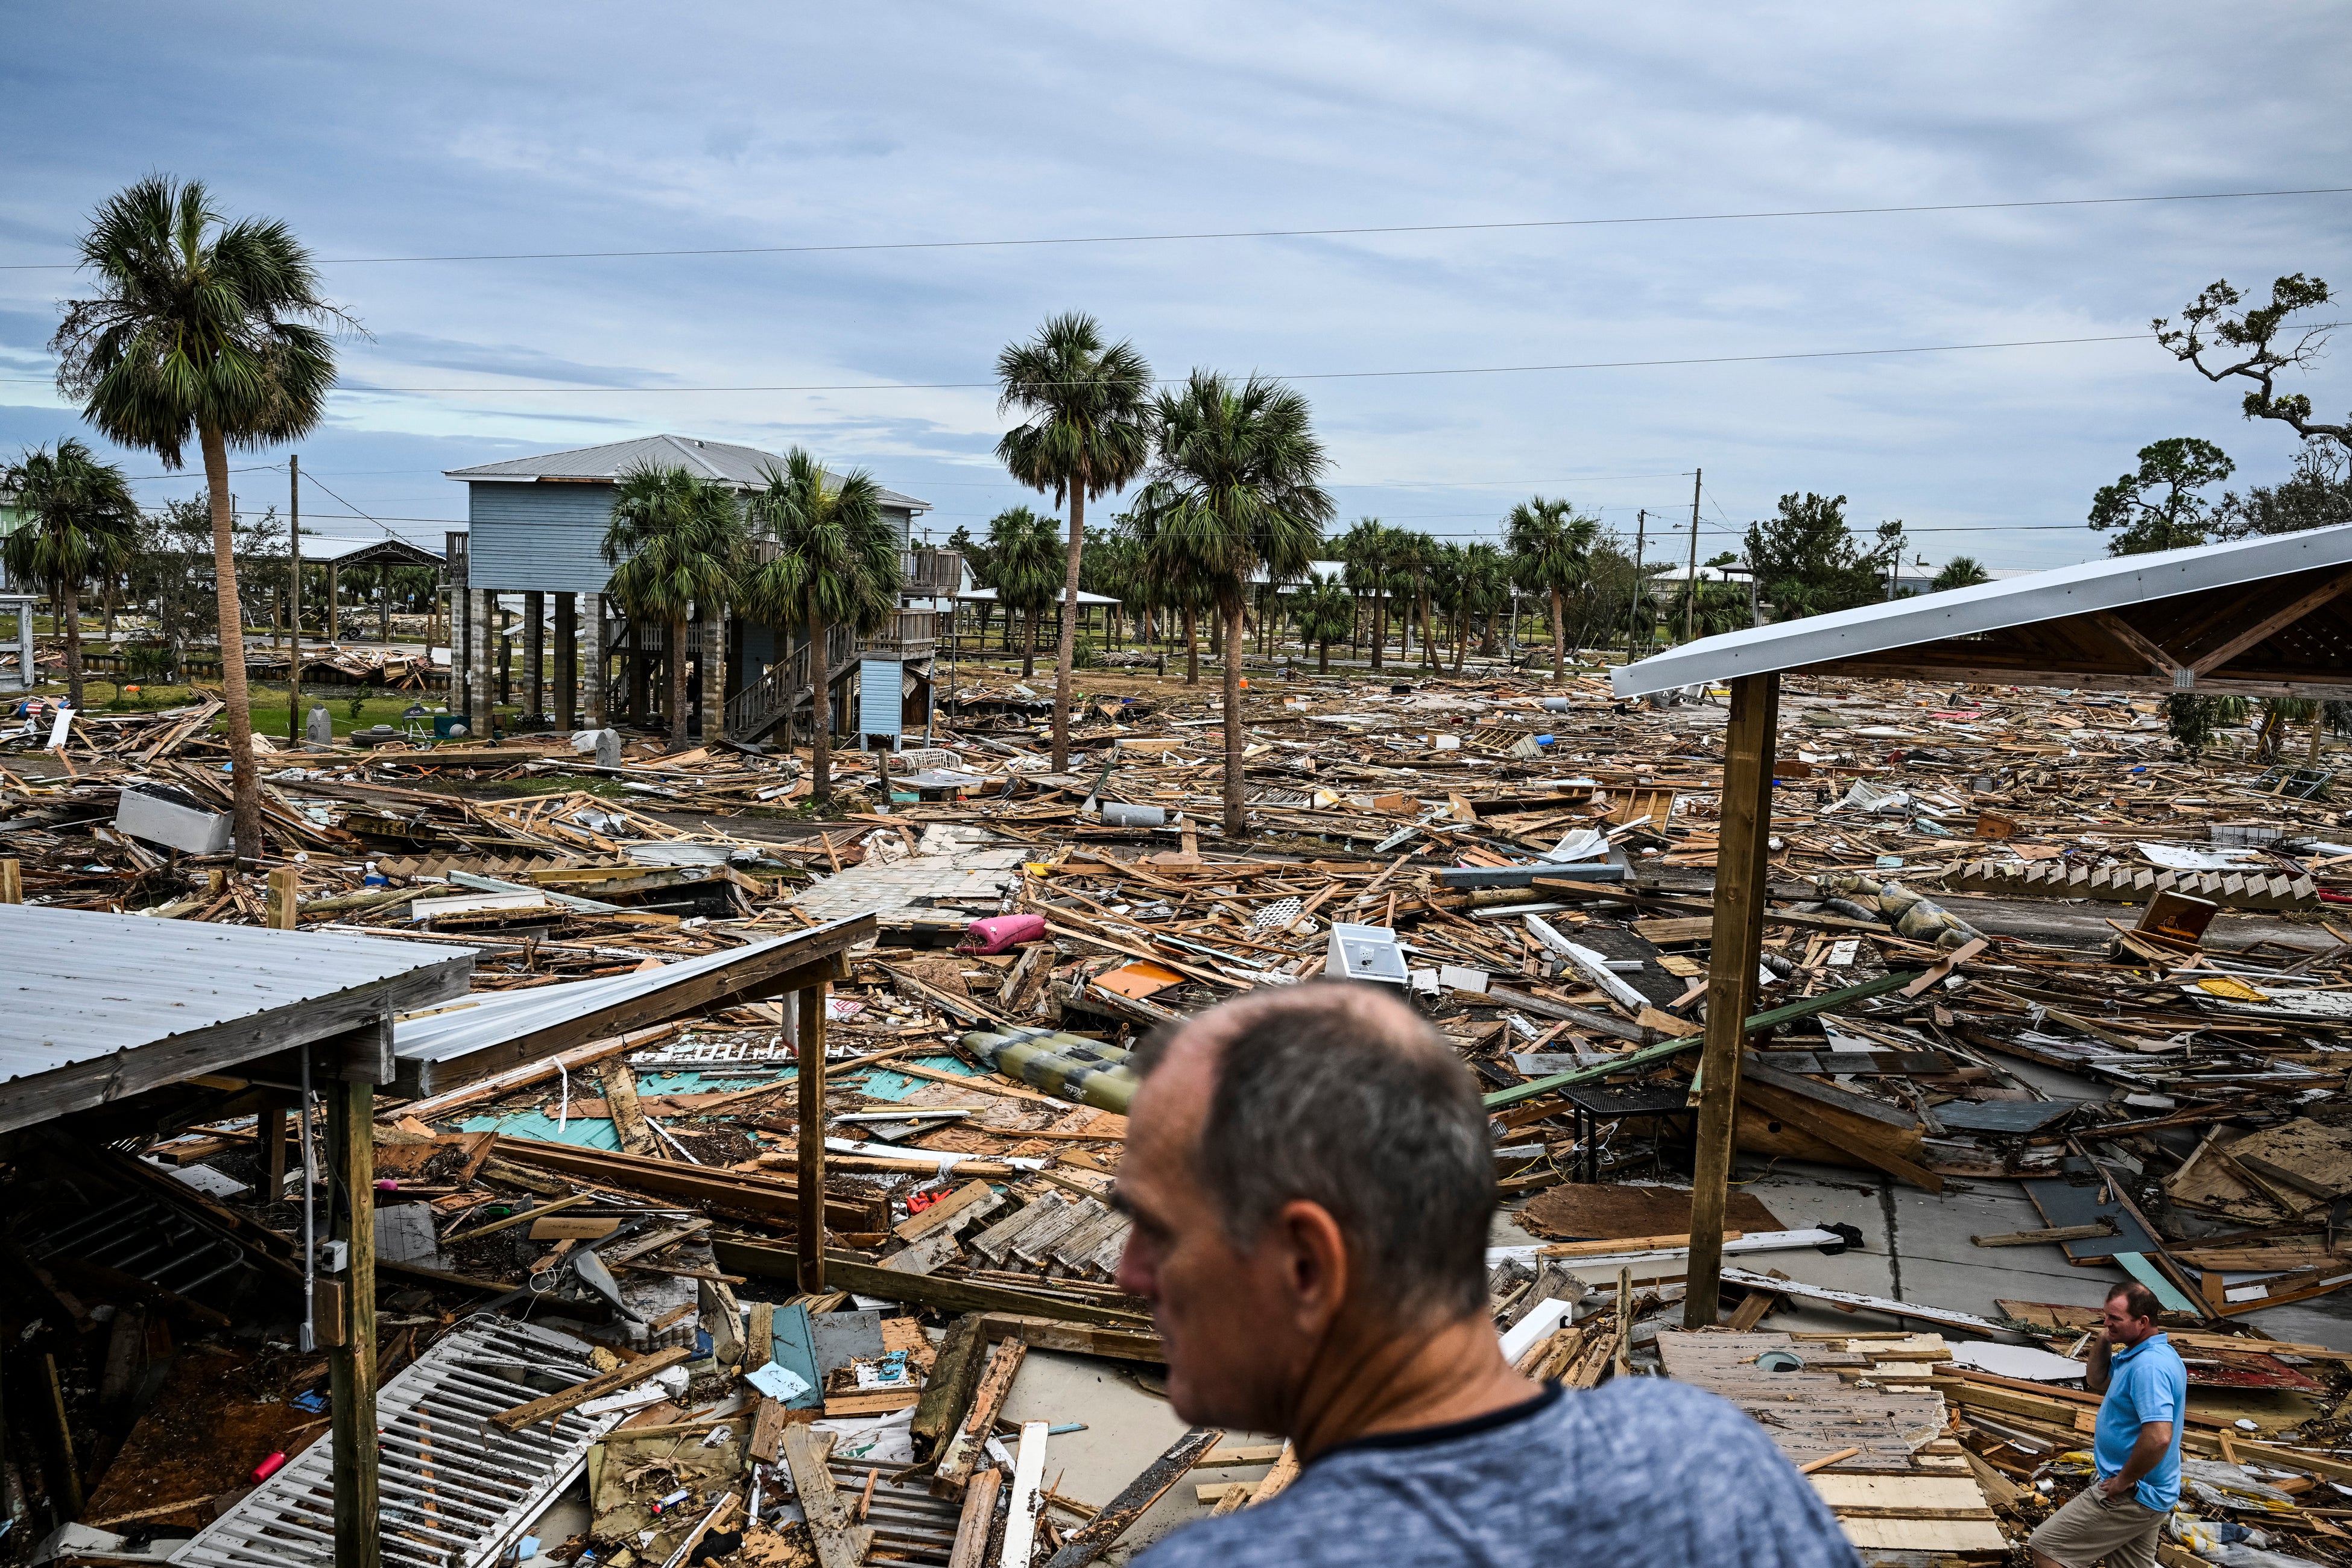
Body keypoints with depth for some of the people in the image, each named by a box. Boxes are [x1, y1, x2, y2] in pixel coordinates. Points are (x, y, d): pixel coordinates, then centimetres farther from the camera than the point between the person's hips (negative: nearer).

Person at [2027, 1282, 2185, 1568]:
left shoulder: (2149, 1367, -26)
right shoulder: (2145, 1354, 8)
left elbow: (2159, 1437, -35)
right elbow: (2097, 1382, 22)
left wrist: (2125, 1480, -22)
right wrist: (2103, 1339, 5)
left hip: (2130, 1495, -11)